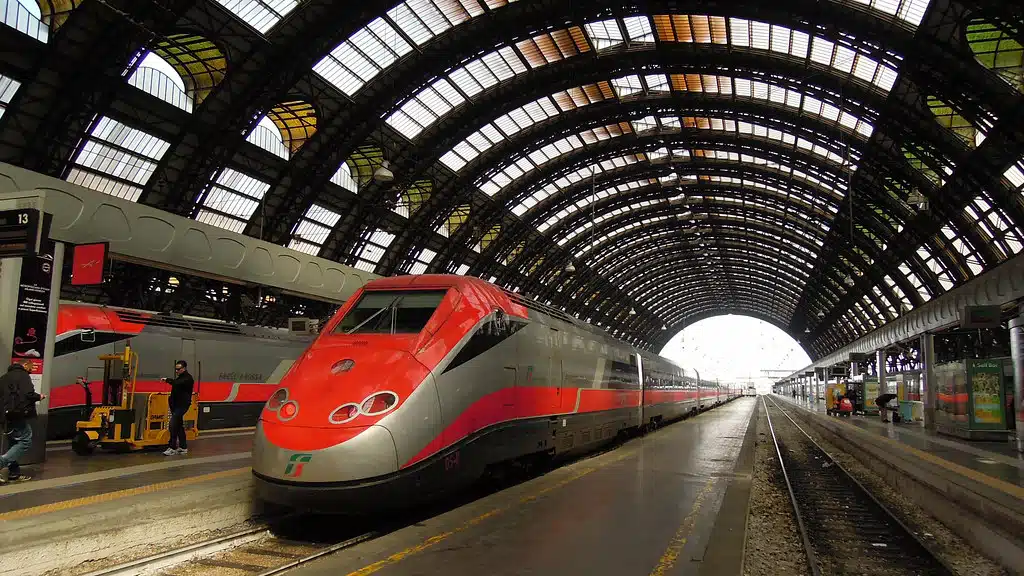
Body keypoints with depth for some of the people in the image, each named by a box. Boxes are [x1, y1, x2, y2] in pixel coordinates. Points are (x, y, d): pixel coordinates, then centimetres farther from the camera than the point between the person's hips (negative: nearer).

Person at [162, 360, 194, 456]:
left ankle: (172, 447, -14)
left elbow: (177, 383, -31)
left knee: (173, 424, -16)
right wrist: (170, 401, 14)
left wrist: (167, 379, -23)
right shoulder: (179, 377, 16)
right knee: (179, 426, 11)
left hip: (182, 405, -10)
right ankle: (183, 447, 17)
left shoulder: (188, 378, -12)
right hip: (176, 405, 10)